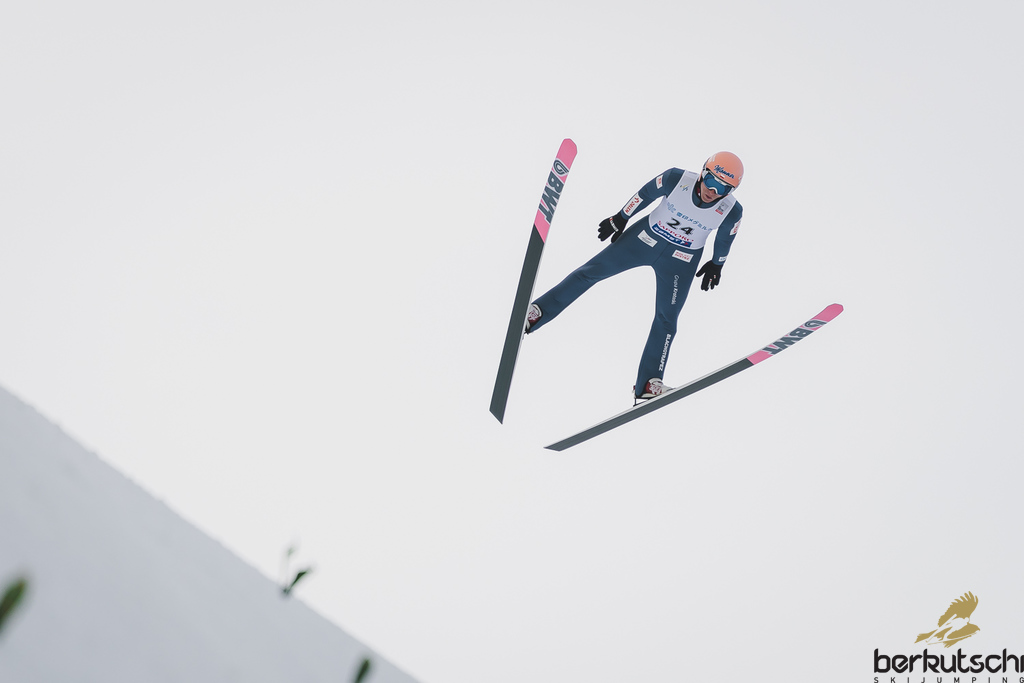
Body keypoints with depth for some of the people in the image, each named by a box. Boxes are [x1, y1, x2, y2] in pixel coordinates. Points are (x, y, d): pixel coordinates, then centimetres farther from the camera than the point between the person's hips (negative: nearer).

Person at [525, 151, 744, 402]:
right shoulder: (676, 179, -23)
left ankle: (648, 385, 5)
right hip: (645, 237, 1)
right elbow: (646, 194, -6)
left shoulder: (732, 211, -20)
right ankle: (535, 313, 5)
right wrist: (621, 218, 4)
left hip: (680, 261, 0)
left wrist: (716, 265, 14)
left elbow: (724, 240, 0)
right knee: (591, 270, -3)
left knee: (666, 319, -3)